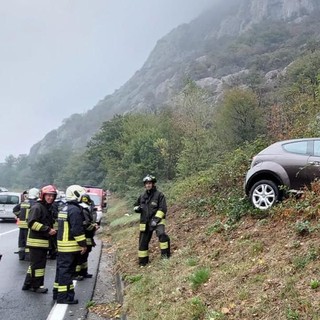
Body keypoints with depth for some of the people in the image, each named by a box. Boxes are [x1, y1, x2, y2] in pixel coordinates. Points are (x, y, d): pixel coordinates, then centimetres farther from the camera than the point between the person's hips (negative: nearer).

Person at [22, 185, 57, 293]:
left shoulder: (48, 208, 17)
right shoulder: (37, 207, -13)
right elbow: (32, 223, -23)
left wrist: (52, 230, 13)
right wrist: (47, 229, -24)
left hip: (44, 241, 10)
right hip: (36, 241, -10)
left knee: (35, 264, 16)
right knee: (38, 264, -2)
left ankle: (28, 284, 26)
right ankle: (36, 286, 9)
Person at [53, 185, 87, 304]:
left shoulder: (65, 209, 16)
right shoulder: (75, 210, -17)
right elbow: (77, 229, -21)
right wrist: (83, 244, -16)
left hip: (62, 245, 10)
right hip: (71, 246, -10)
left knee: (61, 269, 17)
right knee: (67, 271, -5)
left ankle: (57, 292, 26)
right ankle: (64, 296, -1)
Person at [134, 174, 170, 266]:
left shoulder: (159, 195, -6)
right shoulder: (142, 196, 11)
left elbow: (162, 209, -13)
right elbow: (136, 205, 23)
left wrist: (156, 219, -23)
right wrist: (137, 208, -2)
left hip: (157, 221, -5)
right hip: (145, 222, 6)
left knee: (161, 234, -32)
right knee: (143, 242, 9)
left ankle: (165, 255, -19)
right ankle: (143, 262, 25)